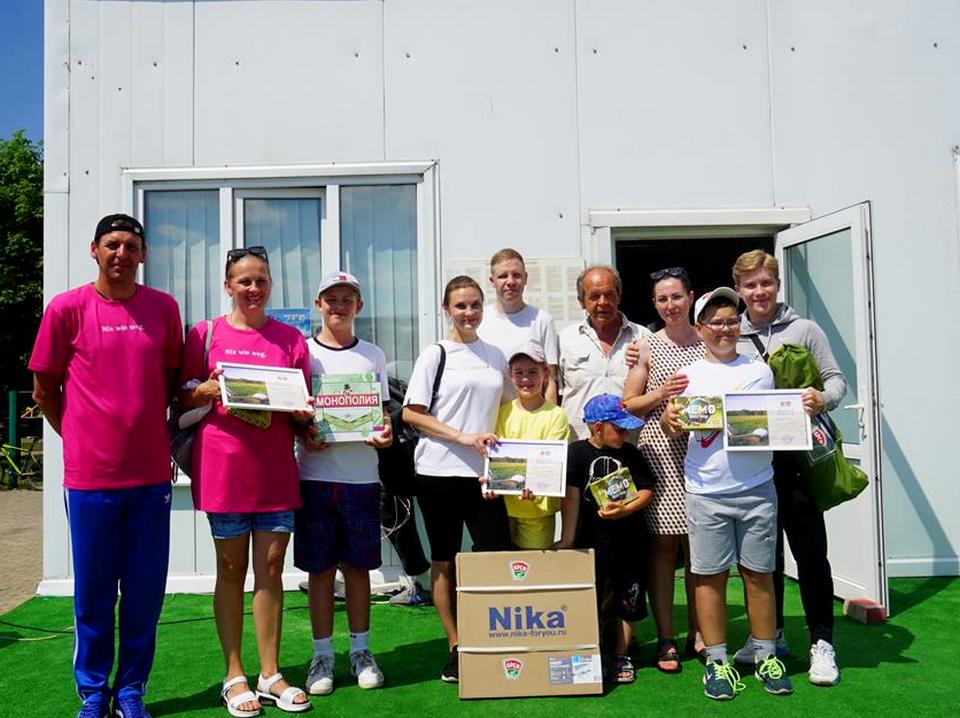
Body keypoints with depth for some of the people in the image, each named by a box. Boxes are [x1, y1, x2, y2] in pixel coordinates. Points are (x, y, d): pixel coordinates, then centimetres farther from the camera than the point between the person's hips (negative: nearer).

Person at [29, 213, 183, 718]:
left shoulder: (163, 308, 5)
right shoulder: (67, 308, -1)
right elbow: (44, 388, 6)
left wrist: (160, 435, 10)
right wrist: (78, 437, 6)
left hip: (151, 473, 2)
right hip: (90, 474, -2)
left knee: (145, 592, 8)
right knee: (93, 593, 8)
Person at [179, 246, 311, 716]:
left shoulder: (291, 338, 9)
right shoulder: (206, 333, 4)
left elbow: (305, 406, 13)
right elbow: (184, 398, 5)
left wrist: (302, 412, -9)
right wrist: (210, 388, -15)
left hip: (276, 467, 2)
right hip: (223, 464, -2)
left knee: (271, 568, 6)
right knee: (231, 570, 6)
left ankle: (270, 676, 17)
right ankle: (234, 677, 17)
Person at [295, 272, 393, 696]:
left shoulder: (373, 355, 10)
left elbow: (382, 412, 12)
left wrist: (384, 433, -9)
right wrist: (303, 435, -13)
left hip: (361, 474, 1)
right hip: (315, 474, -1)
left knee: (358, 566, 8)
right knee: (320, 568, 5)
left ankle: (360, 651, 20)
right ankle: (322, 655, 16)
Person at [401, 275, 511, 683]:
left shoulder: (495, 355, 12)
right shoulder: (435, 354, 0)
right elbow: (411, 413, -6)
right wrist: (464, 438, -14)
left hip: (483, 471, 3)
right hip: (439, 471, -3)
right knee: (444, 562, 5)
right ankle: (455, 648, 17)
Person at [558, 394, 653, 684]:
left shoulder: (629, 453, 2)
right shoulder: (577, 452, -8)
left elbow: (647, 489, 1)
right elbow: (571, 497, -11)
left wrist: (625, 510, -18)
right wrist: (567, 541, -14)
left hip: (629, 541, 3)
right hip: (591, 542, -2)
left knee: (628, 601, 10)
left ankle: (621, 655, 27)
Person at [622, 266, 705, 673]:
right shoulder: (647, 347, 6)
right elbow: (628, 405, 6)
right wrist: (661, 394, -10)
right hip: (660, 450, -1)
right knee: (662, 545, 0)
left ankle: (697, 633, 19)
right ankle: (665, 639, 9)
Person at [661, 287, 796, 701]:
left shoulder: (759, 370, 9)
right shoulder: (689, 375, 5)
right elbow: (673, 429, 0)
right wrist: (669, 419, -22)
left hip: (756, 488, 1)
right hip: (706, 492, -1)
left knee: (758, 573, 8)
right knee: (711, 576, 4)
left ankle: (765, 656, 21)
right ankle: (716, 661, 14)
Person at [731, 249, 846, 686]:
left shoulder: (803, 329, 3)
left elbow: (836, 379, 3)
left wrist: (822, 399, -18)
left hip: (795, 455, -3)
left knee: (809, 548, 0)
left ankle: (822, 642, 12)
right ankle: (770, 634, 27)